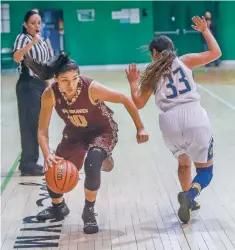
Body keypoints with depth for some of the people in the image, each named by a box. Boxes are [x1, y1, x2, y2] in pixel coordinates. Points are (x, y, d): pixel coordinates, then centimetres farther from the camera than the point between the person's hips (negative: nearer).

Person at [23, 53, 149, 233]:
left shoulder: (92, 88, -34)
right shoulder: (50, 95, -25)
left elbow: (126, 100, -22)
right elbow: (42, 130, -19)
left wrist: (140, 128, -15)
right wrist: (47, 155, -36)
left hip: (103, 131, -4)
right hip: (75, 133, 4)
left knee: (92, 166, -30)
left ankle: (89, 212, -4)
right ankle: (58, 207, 34)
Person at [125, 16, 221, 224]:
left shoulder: (152, 74, 16)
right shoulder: (185, 61, 15)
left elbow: (138, 103, 17)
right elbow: (216, 53, 19)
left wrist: (133, 83, 30)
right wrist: (205, 30, 31)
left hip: (170, 121, 2)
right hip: (195, 117, -2)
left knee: (183, 163, 32)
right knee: (205, 171, 9)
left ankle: (187, 198, 32)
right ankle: (190, 194, -19)